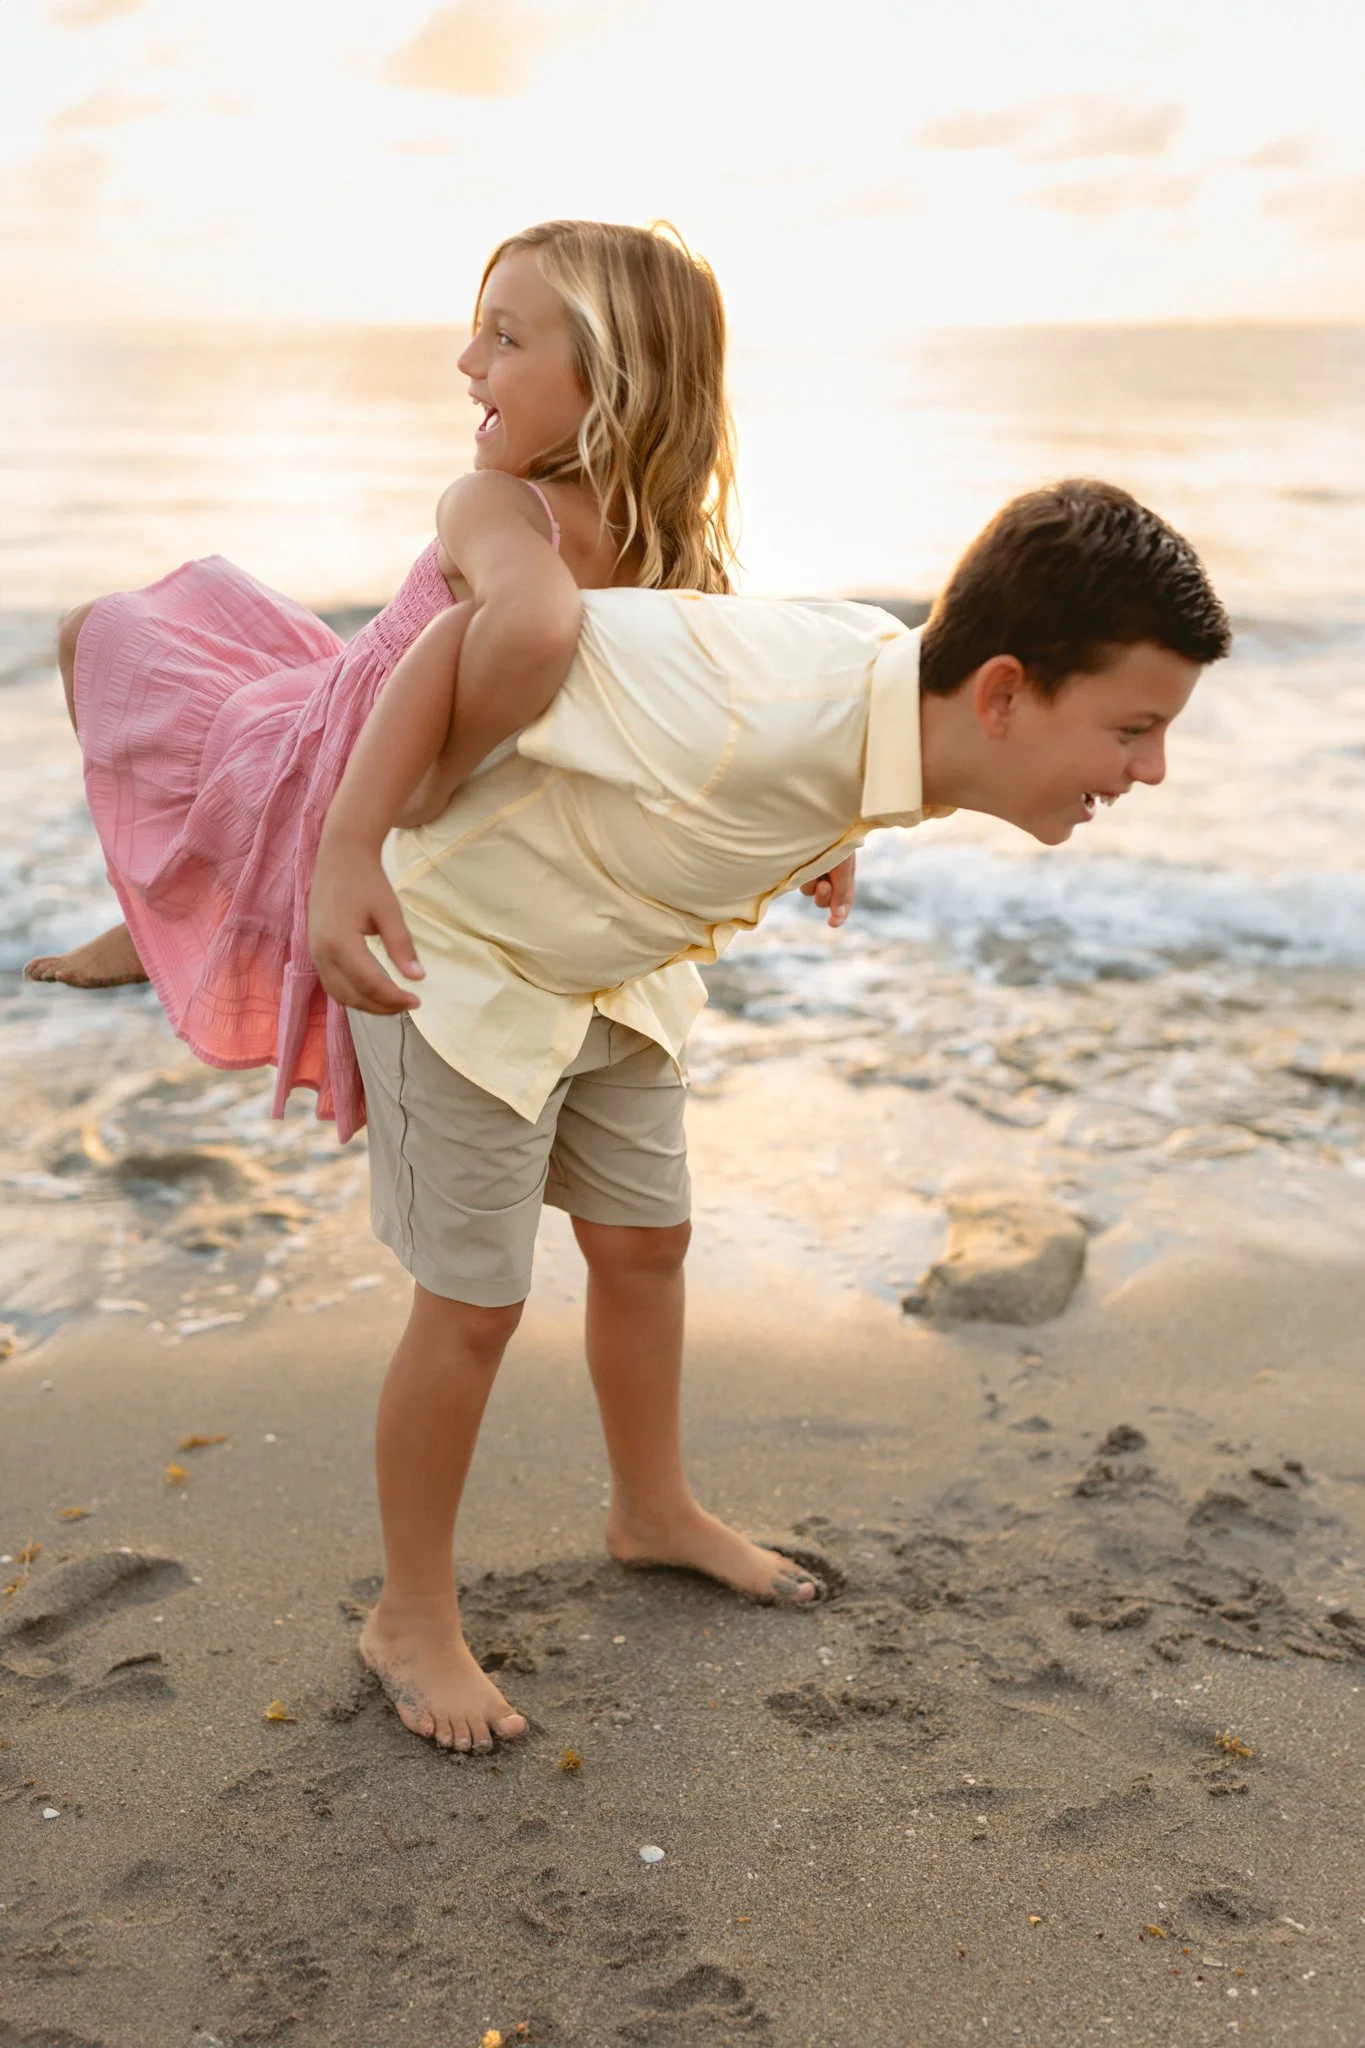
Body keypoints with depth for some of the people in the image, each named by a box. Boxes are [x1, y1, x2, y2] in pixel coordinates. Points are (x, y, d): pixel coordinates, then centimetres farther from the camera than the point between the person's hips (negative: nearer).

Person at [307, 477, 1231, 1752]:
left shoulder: (892, 699, -14)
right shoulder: (761, 715, -40)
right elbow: (483, 633, -33)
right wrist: (348, 853, -35)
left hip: (610, 967, 8)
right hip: (457, 957, -8)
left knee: (644, 1243, 19)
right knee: (474, 1305, 1)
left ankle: (653, 1512, 44)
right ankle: (411, 1618, 23)